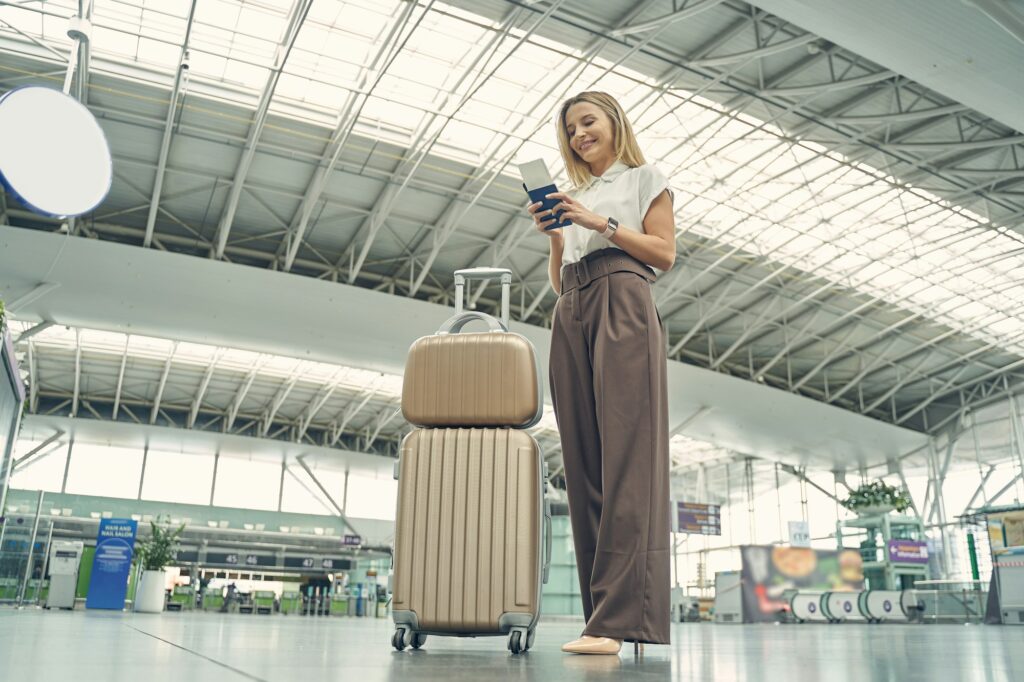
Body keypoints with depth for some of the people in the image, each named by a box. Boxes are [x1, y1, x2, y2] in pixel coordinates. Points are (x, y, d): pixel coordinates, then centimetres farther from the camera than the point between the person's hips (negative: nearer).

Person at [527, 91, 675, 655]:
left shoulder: (645, 179, 16)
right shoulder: (574, 195, 30)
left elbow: (664, 253, 3)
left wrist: (601, 223, -4)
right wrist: (554, 233, 7)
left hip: (623, 307, -6)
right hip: (571, 317, 6)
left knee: (626, 455, -18)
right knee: (584, 460, -5)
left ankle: (618, 617, -23)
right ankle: (605, 611, -5)